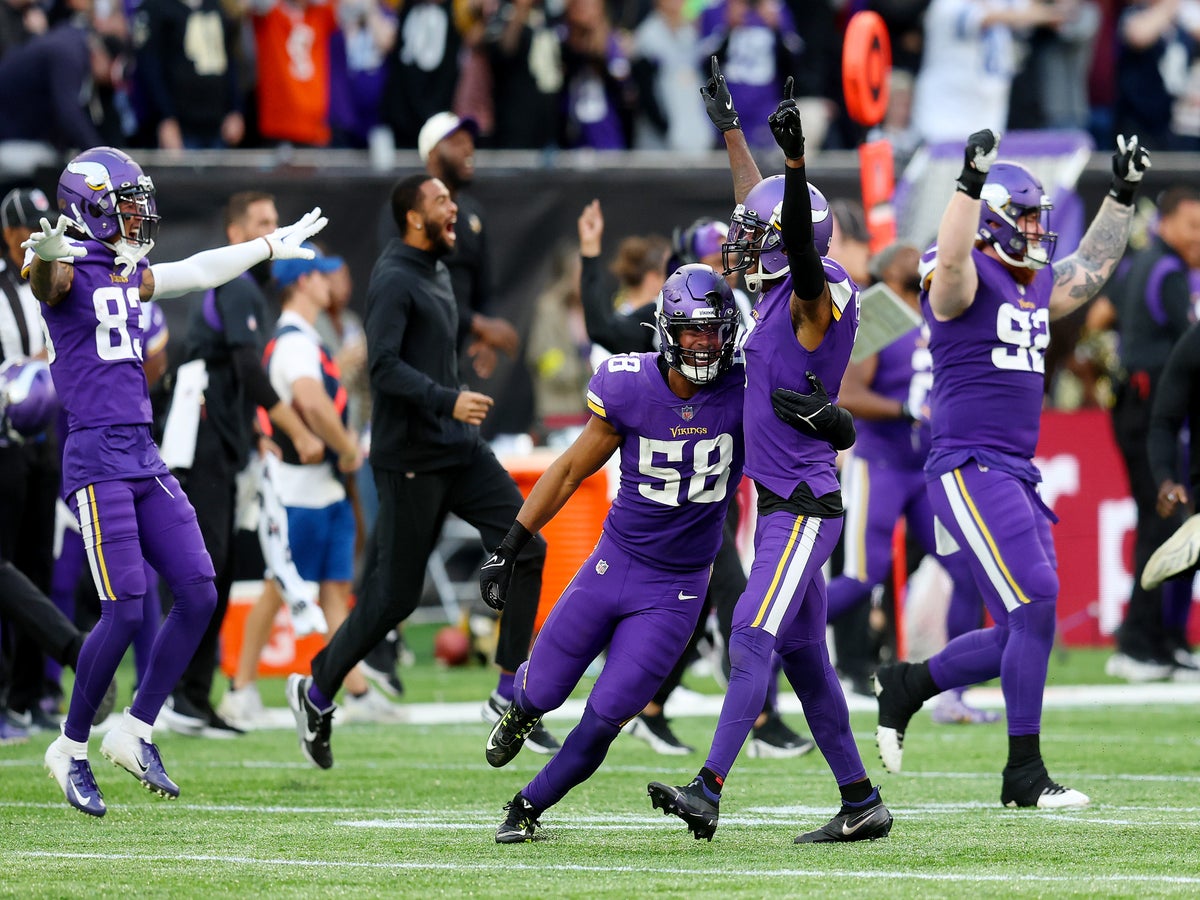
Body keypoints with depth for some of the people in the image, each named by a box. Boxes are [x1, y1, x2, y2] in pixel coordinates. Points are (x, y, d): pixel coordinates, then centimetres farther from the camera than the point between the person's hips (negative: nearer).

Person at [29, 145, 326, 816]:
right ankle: (72, 748, 4)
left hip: (146, 460, 8)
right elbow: (46, 281, -33)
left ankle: (135, 734, 12)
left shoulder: (130, 276, 16)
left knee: (199, 596, 1)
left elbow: (200, 272, 33)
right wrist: (44, 258, -57)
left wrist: (271, 245, 46)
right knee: (125, 611, -12)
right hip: (97, 462, -8)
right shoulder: (68, 270, -8)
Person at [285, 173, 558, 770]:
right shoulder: (394, 280, -14)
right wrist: (447, 402, -32)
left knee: (524, 546, -6)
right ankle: (316, 692, 16)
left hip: (460, 451, 9)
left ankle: (509, 693, -2)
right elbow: (383, 365, -24)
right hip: (410, 459, -9)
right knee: (394, 596, -3)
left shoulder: (437, 273, 15)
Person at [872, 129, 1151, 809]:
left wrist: (1123, 195, 30)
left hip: (1018, 474, 9)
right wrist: (971, 183, -40)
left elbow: (1092, 266, 32)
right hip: (969, 467, -9)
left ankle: (906, 685, 27)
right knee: (1037, 606, -14)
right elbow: (950, 258, -31)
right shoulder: (965, 279, -8)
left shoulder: (1036, 286, 16)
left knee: (1022, 636, 7)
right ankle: (1024, 773, -7)